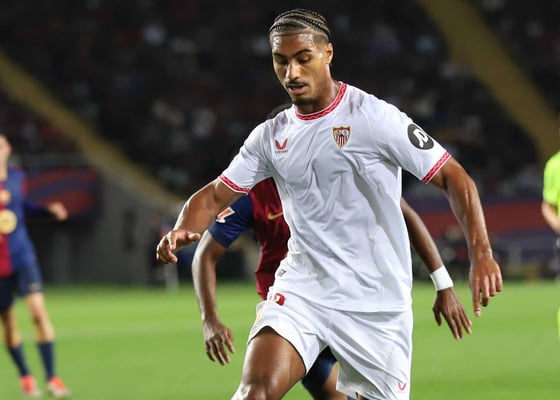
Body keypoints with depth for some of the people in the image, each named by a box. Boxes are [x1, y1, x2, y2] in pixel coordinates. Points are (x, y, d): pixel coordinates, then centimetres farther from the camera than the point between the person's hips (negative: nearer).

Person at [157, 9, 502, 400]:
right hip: (302, 290, 3)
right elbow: (216, 194, 13)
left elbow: (453, 177, -9)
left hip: (376, 304, -2)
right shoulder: (271, 136, 7)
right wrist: (183, 229, -11)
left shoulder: (373, 116, -8)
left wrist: (481, 253, -22)